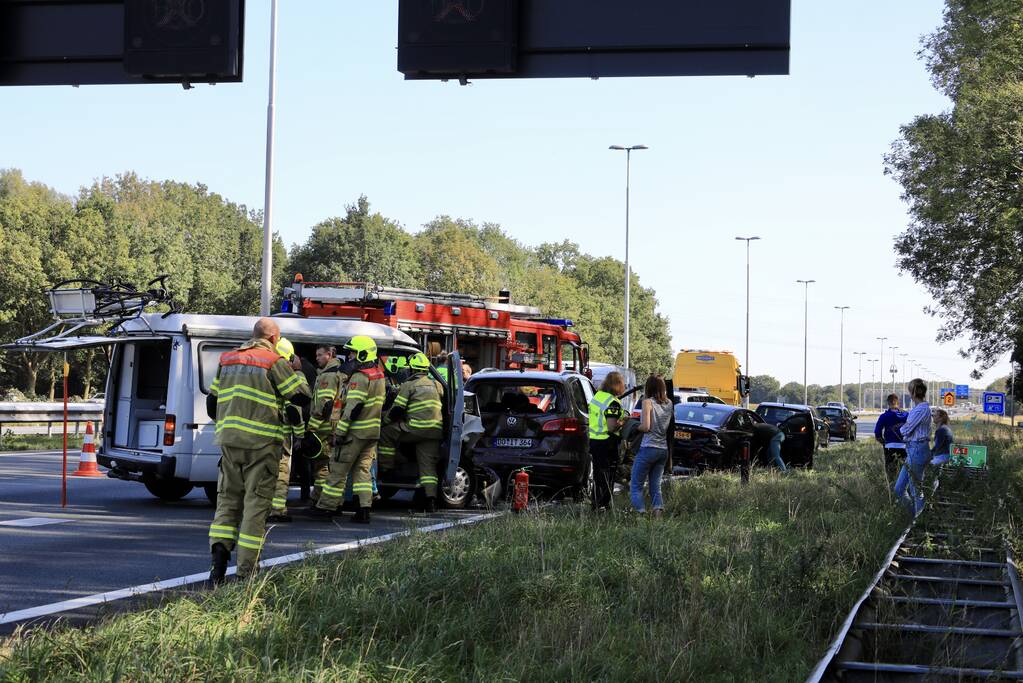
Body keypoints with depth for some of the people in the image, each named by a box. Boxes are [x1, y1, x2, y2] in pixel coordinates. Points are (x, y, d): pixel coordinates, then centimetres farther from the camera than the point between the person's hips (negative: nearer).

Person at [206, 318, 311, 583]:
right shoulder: (274, 362, -6)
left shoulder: (228, 360, 13)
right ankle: (246, 570, 0)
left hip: (229, 440, 5)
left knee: (228, 498, 13)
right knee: (256, 502, 1)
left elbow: (212, 403, 17)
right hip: (262, 442, -5)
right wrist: (297, 372, 14)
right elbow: (302, 397, -3)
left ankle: (219, 552, -8)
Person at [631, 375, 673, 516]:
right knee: (656, 486, 11)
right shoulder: (669, 404, 9)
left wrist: (635, 427, 4)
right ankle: (658, 509, -9)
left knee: (636, 486, 2)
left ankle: (641, 513, -11)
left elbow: (646, 427, -14)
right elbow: (671, 425, 10)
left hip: (648, 448, -6)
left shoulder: (648, 402, -8)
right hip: (664, 450, 6)